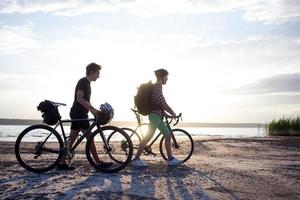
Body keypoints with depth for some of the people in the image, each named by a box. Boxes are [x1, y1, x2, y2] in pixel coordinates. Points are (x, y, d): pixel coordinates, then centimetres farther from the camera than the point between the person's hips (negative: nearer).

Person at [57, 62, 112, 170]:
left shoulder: (87, 83, 19)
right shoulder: (83, 82, -12)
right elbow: (79, 98, -23)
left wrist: (95, 111, 16)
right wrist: (93, 109, -25)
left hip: (77, 114, 10)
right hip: (79, 114, -10)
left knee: (72, 139, 9)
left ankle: (61, 162, 13)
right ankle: (98, 162, -1)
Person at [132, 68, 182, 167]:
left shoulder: (158, 87, 17)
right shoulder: (156, 87, -15)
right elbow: (163, 103, -20)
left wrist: (169, 112, 22)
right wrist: (172, 113, -10)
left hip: (158, 116, 11)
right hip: (155, 115, -11)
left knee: (168, 135, 10)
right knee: (148, 137, -7)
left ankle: (170, 159, 15)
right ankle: (136, 159, 0)